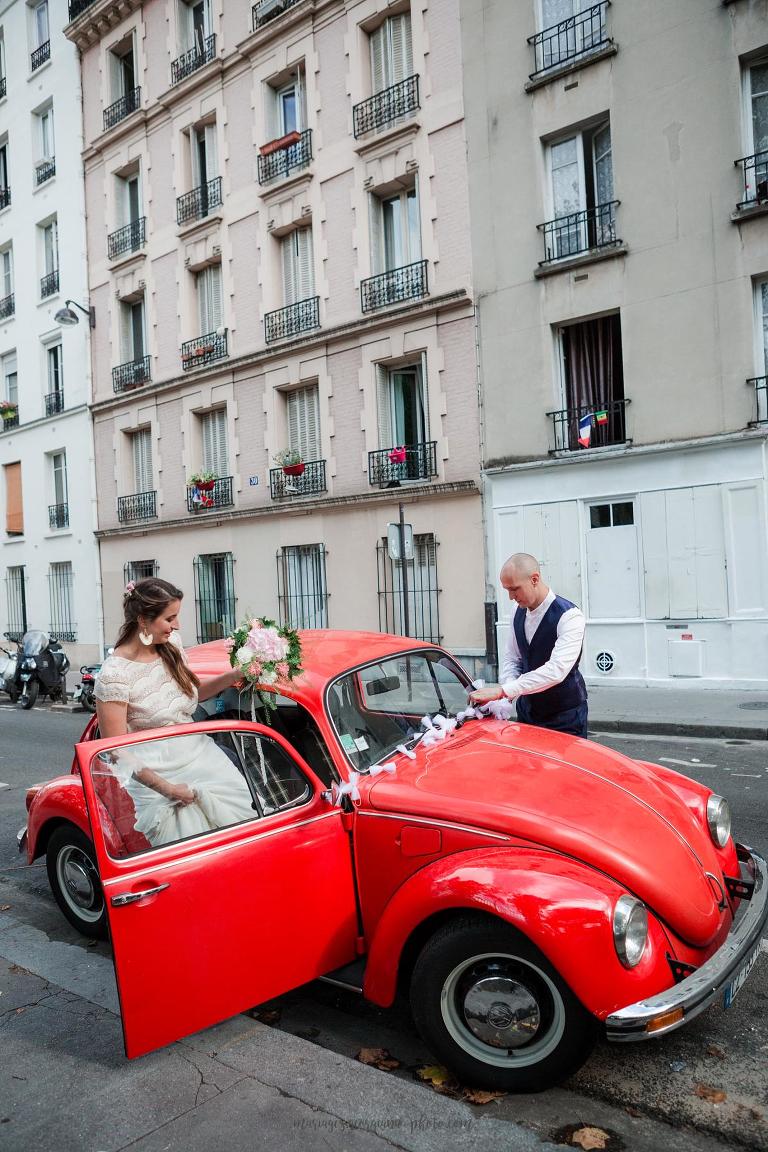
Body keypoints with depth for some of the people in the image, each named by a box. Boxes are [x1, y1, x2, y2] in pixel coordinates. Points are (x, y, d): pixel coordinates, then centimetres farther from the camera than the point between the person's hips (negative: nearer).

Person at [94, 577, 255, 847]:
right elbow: (117, 750, -13)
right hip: (153, 775, -6)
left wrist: (234, 674, 6)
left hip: (200, 756, 6)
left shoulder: (172, 644, 3)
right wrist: (167, 789, -16)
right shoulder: (115, 672, -15)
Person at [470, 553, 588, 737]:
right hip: (527, 711, 6)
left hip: (564, 717, -6)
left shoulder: (569, 617, -22)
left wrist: (503, 690, -36)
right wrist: (505, 696, -13)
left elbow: (556, 670, -32)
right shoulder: (519, 613, 0)